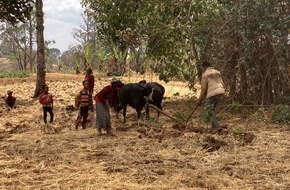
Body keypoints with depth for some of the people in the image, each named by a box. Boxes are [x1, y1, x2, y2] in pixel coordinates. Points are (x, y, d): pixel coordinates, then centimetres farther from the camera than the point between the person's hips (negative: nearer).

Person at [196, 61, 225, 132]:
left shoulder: (205, 74, -1)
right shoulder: (217, 72, 22)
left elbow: (203, 88, -3)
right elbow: (222, 84, 18)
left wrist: (200, 99, 5)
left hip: (213, 93, -8)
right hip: (220, 92, 8)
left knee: (210, 110, -2)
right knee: (212, 109, 17)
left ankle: (216, 127, -13)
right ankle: (213, 126, 14)